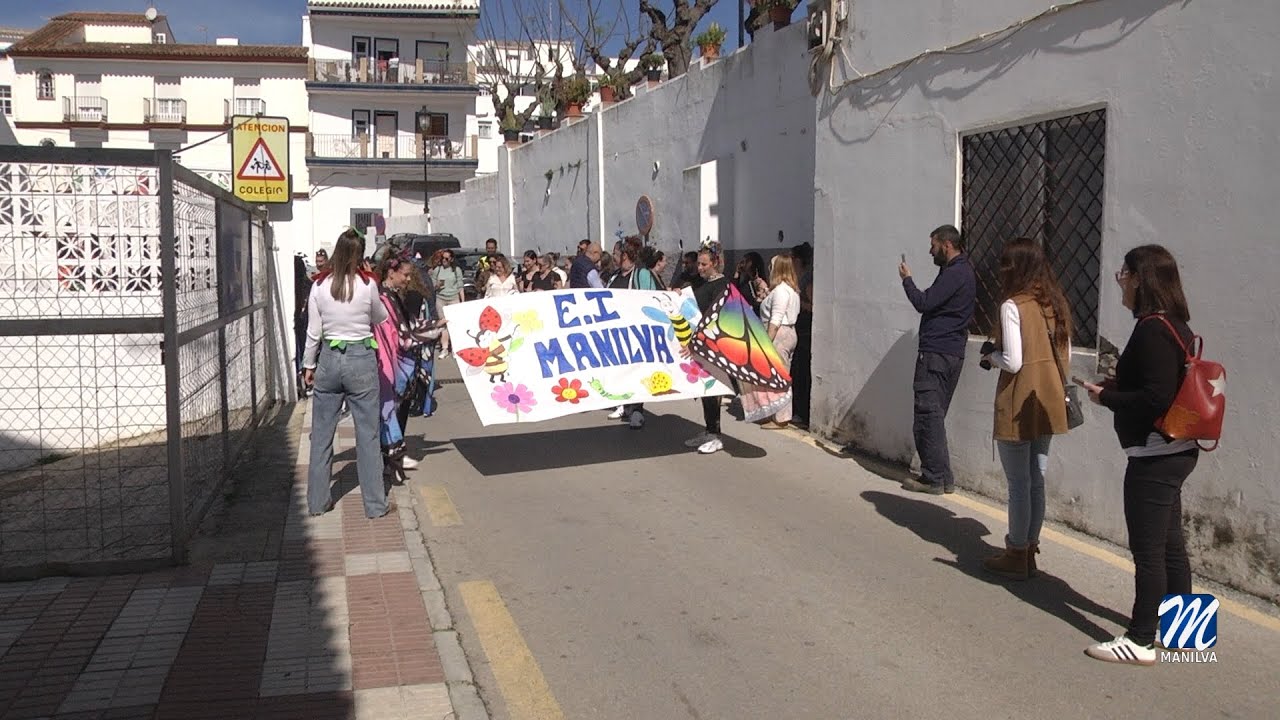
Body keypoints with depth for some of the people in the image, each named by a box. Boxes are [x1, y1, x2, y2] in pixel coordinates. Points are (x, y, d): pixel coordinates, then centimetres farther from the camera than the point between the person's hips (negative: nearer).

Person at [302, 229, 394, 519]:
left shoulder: (319, 286, -2)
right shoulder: (368, 284, -8)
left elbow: (313, 332, 2)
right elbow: (381, 318, 9)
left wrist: (309, 365, 13)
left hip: (328, 359, 2)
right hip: (361, 359, -2)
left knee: (321, 433, 12)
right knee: (367, 433, 4)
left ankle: (317, 501, 20)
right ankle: (375, 504, 10)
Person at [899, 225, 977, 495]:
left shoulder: (955, 273, -14)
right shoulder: (961, 270, 19)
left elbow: (923, 303, -17)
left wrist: (907, 279, -3)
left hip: (937, 353, -11)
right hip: (950, 353, 11)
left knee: (928, 414, -8)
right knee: (934, 415, 13)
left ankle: (935, 478, -6)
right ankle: (940, 476, 16)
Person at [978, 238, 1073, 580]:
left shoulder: (1013, 305, -15)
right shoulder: (1056, 304, 6)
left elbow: (1012, 362, -18)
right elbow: (1066, 357, 11)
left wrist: (990, 355, 0)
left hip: (1018, 407, -7)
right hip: (1048, 406, 7)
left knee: (1018, 484, 3)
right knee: (1037, 481, 14)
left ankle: (1017, 556, 13)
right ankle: (1029, 549, 24)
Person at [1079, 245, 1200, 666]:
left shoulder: (1152, 330, -19)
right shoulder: (1173, 326, 12)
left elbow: (1156, 398, -25)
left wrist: (1107, 398, -12)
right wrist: (1116, 387, 7)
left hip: (1155, 456, -10)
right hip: (1174, 451, 10)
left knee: (1147, 549, -2)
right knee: (1169, 543, 18)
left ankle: (1141, 642, 7)